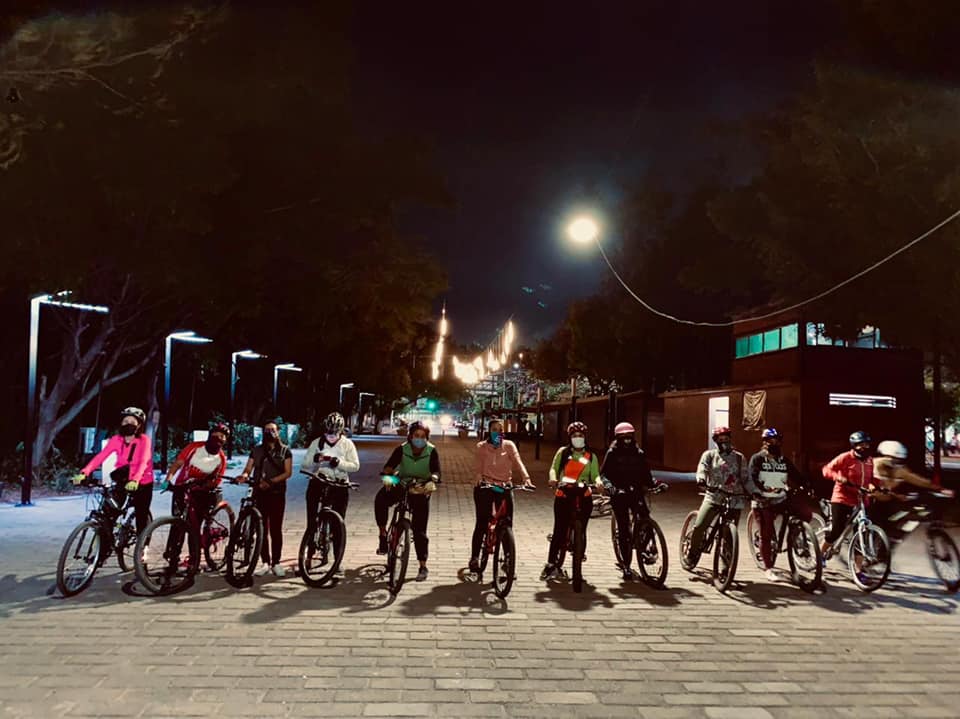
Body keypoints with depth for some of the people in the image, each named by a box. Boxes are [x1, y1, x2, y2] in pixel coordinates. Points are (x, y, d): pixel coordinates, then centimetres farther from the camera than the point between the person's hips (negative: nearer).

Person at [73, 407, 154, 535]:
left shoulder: (144, 440, -17)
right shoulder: (116, 439, -7)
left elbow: (143, 462, -31)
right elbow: (100, 456, -17)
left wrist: (135, 480, -48)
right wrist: (84, 473, -32)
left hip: (142, 483, -3)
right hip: (122, 482, 3)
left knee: (141, 515, 1)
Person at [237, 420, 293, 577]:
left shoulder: (285, 451, 5)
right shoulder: (257, 450, 12)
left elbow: (288, 472, -4)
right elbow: (248, 468, 4)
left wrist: (271, 481, -18)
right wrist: (244, 475, -20)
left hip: (277, 494, -2)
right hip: (259, 494, 2)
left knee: (276, 529, 0)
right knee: (262, 529, 3)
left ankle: (276, 563, 6)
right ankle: (265, 562, 10)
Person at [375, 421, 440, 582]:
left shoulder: (432, 451, -10)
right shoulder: (402, 449, -8)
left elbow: (436, 471, -21)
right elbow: (390, 465, -18)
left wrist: (432, 481, -43)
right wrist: (387, 476, -40)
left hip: (421, 491, -1)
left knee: (419, 530, -2)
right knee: (380, 499, -30)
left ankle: (423, 566, 10)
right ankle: (383, 534, -13)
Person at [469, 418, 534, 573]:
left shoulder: (509, 445, 4)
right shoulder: (481, 447, 3)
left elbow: (518, 462, -11)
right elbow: (479, 467, -9)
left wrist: (526, 477, -28)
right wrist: (480, 479, -29)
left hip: (504, 488, 1)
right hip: (485, 487, -1)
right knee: (482, 523, -1)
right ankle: (475, 558, 11)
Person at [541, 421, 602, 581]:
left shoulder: (591, 456, 13)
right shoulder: (562, 452, 11)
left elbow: (595, 474, 7)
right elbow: (554, 468, 5)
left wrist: (598, 481, -15)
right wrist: (553, 478, -16)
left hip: (584, 497, 1)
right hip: (563, 495, -1)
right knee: (559, 530, -5)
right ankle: (551, 564, 4)